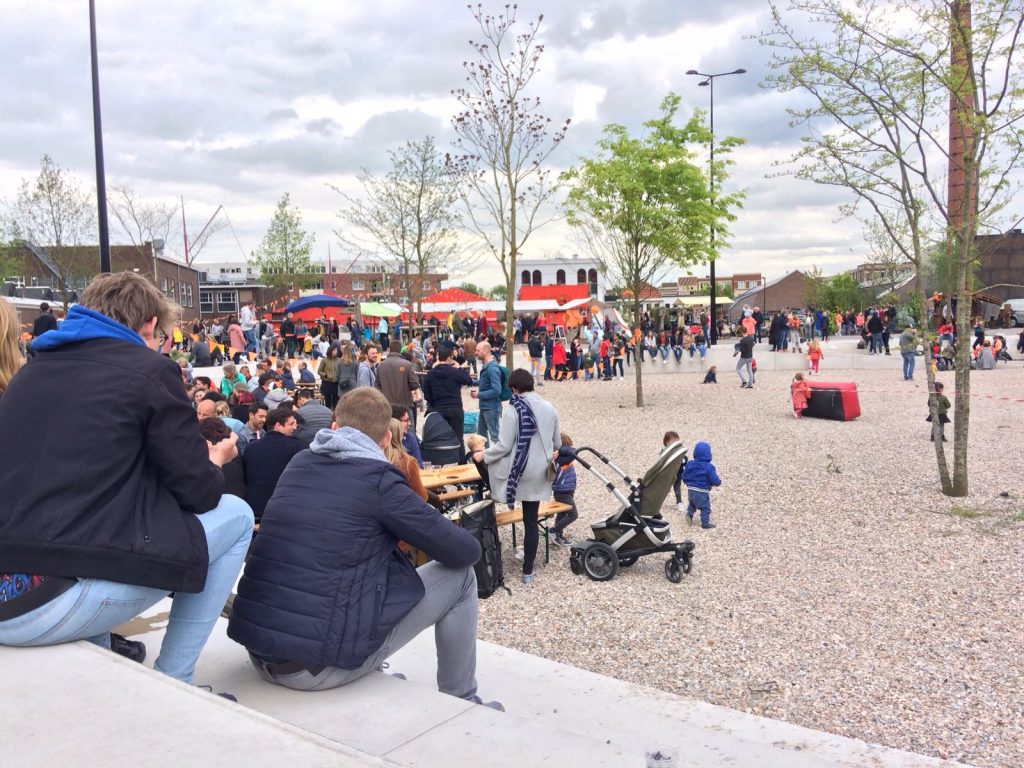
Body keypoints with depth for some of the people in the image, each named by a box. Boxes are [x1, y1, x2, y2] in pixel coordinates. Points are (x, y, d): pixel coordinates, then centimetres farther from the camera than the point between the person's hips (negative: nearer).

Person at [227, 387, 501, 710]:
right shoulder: (378, 480, -9)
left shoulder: (299, 463, 8)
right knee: (460, 576, 7)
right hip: (319, 666, -7)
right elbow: (467, 551, -3)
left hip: (257, 653, 7)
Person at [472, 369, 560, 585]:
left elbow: (503, 446, -15)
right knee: (531, 520, 11)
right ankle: (528, 571, 16)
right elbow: (557, 443, 13)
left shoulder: (513, 411, -14)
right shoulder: (549, 408, 4)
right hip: (539, 474, 5)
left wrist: (484, 455, 1)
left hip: (517, 470, -5)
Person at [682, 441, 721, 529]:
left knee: (692, 503, 29)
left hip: (690, 490, 5)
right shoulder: (708, 467, -18)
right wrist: (719, 481, 7)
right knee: (705, 507, 7)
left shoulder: (689, 464, -2)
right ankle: (705, 523, 8)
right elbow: (714, 480, -16)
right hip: (702, 492, -5)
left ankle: (689, 513, 10)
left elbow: (684, 476, 5)